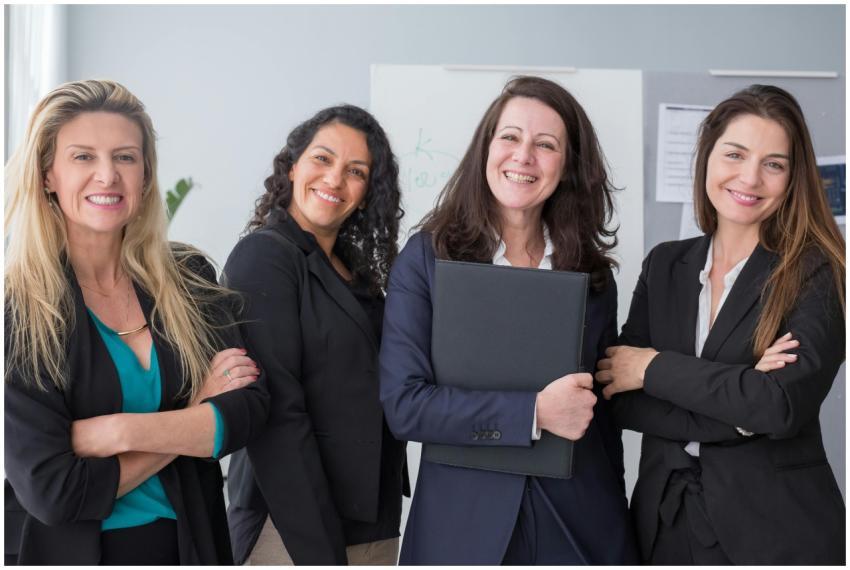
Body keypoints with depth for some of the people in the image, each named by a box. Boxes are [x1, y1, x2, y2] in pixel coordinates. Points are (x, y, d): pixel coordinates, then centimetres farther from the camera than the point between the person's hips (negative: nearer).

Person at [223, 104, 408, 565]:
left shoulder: (358, 269, 10)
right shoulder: (263, 256, -11)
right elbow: (278, 415, -17)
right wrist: (320, 552, -19)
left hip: (373, 523, 7)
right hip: (295, 530, -7)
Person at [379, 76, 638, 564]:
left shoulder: (592, 272, 3)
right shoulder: (426, 258, -6)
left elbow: (604, 409, 9)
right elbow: (403, 403, -14)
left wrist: (617, 519, 10)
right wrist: (534, 410, -20)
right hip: (461, 524, -2)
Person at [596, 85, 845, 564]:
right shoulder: (665, 265, 3)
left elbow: (785, 403, -20)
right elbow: (621, 399, -4)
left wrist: (656, 368, -13)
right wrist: (739, 408, -17)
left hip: (776, 526, -3)